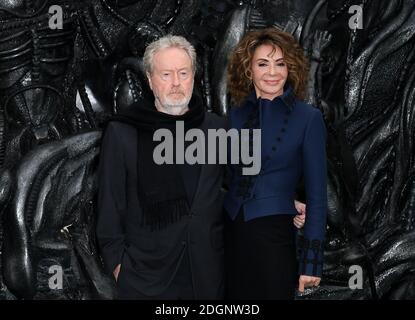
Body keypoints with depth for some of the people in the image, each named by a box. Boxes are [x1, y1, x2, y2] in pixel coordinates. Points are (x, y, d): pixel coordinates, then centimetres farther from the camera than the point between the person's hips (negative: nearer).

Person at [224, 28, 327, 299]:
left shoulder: (308, 117, -6)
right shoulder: (236, 115, 4)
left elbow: (317, 193, -6)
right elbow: (228, 178, 12)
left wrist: (311, 259, -9)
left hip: (275, 234, -3)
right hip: (230, 232, 3)